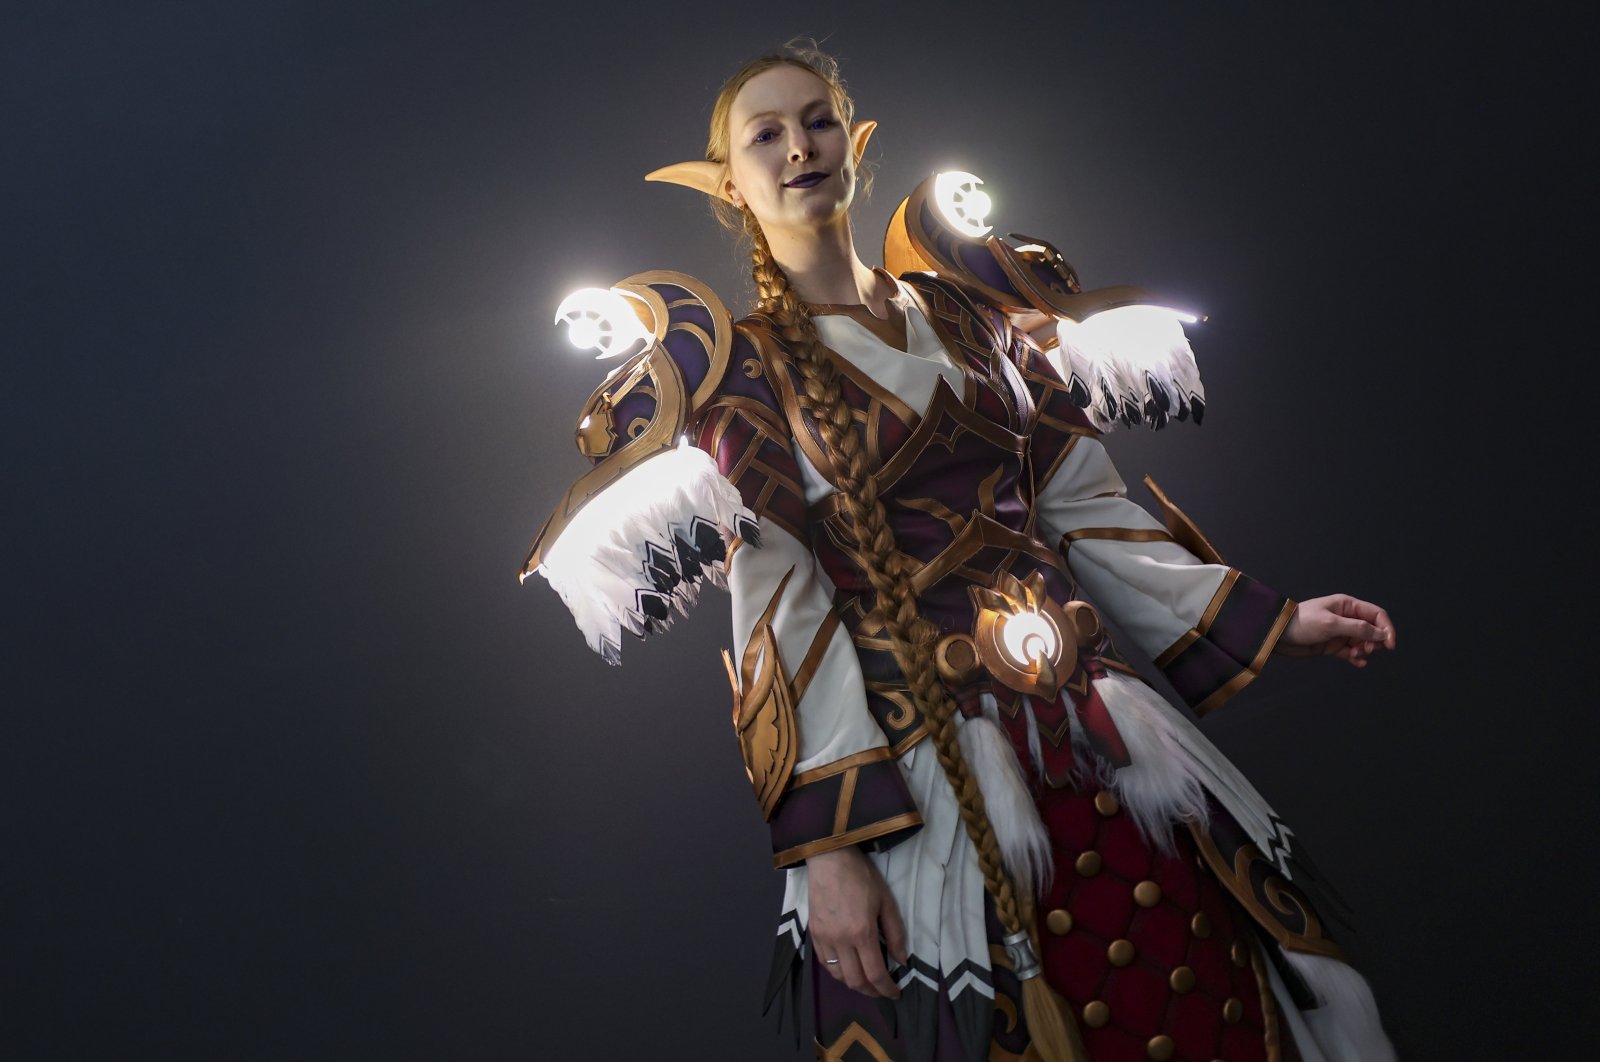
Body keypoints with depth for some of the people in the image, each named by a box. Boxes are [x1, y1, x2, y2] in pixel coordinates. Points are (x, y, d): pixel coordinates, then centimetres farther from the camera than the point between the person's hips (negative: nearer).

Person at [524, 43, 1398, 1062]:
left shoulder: (966, 317, 14)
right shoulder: (742, 369, 1)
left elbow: (1083, 504, 14)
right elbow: (776, 609, -7)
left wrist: (1269, 620, 11)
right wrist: (827, 839, -16)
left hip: (1098, 735, 4)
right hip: (918, 766, -4)